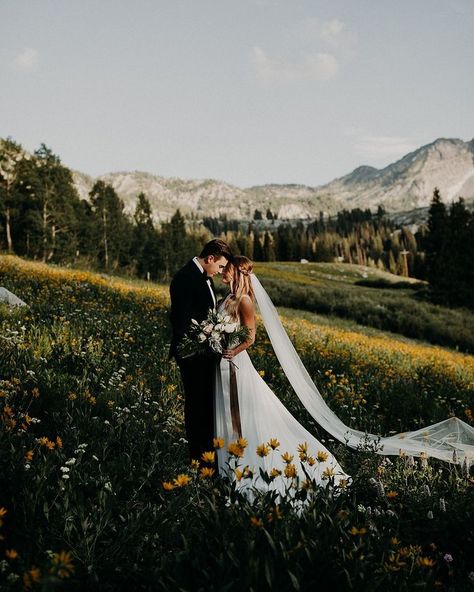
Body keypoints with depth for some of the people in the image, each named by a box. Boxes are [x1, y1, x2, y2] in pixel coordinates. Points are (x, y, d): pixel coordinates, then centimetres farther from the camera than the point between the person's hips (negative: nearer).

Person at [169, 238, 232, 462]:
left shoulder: (205, 276, 9)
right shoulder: (185, 278, -21)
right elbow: (179, 319, -22)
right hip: (193, 353, -9)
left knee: (208, 400, 19)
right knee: (196, 402, 2)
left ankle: (208, 446, 32)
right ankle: (198, 453, 15)